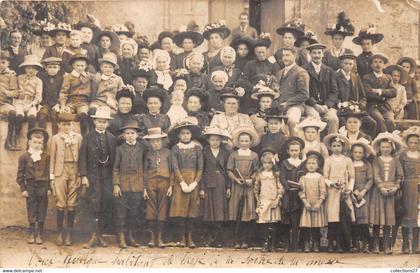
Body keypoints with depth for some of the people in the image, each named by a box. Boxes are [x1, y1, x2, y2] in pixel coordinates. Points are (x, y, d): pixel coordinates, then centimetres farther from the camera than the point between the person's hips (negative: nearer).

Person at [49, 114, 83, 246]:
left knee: (72, 204, 0)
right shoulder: (55, 138, 9)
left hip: (74, 171, 1)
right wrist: (51, 176, 3)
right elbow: (52, 158, 9)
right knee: (60, 204, -4)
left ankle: (69, 233, 8)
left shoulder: (78, 137, 9)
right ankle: (60, 233, 3)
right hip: (60, 172, -1)